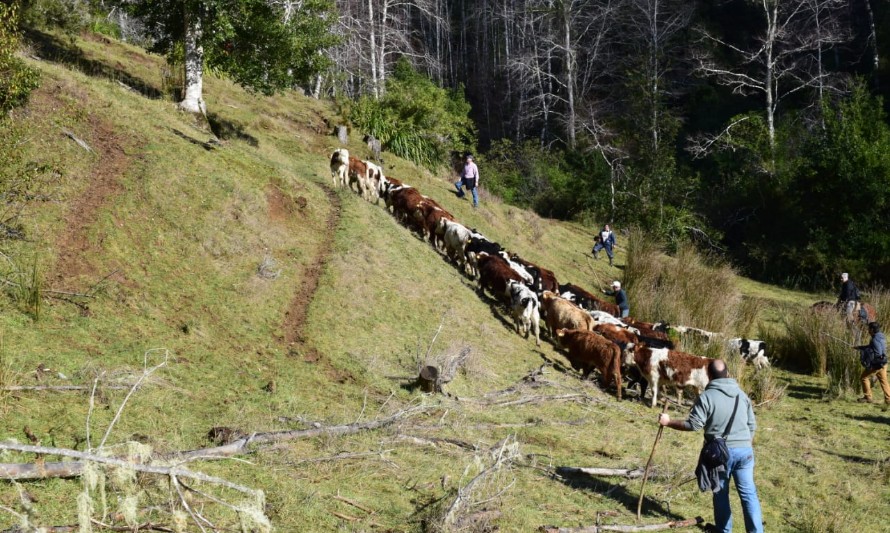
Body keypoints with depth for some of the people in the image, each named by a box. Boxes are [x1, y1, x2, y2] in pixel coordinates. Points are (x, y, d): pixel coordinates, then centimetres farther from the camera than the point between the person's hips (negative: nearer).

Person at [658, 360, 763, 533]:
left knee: (721, 493, 13)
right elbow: (752, 426, 12)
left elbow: (693, 424, -11)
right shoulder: (742, 395, 8)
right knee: (748, 493, 6)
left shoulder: (707, 396, -8)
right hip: (744, 450, 3)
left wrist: (669, 422, 0)